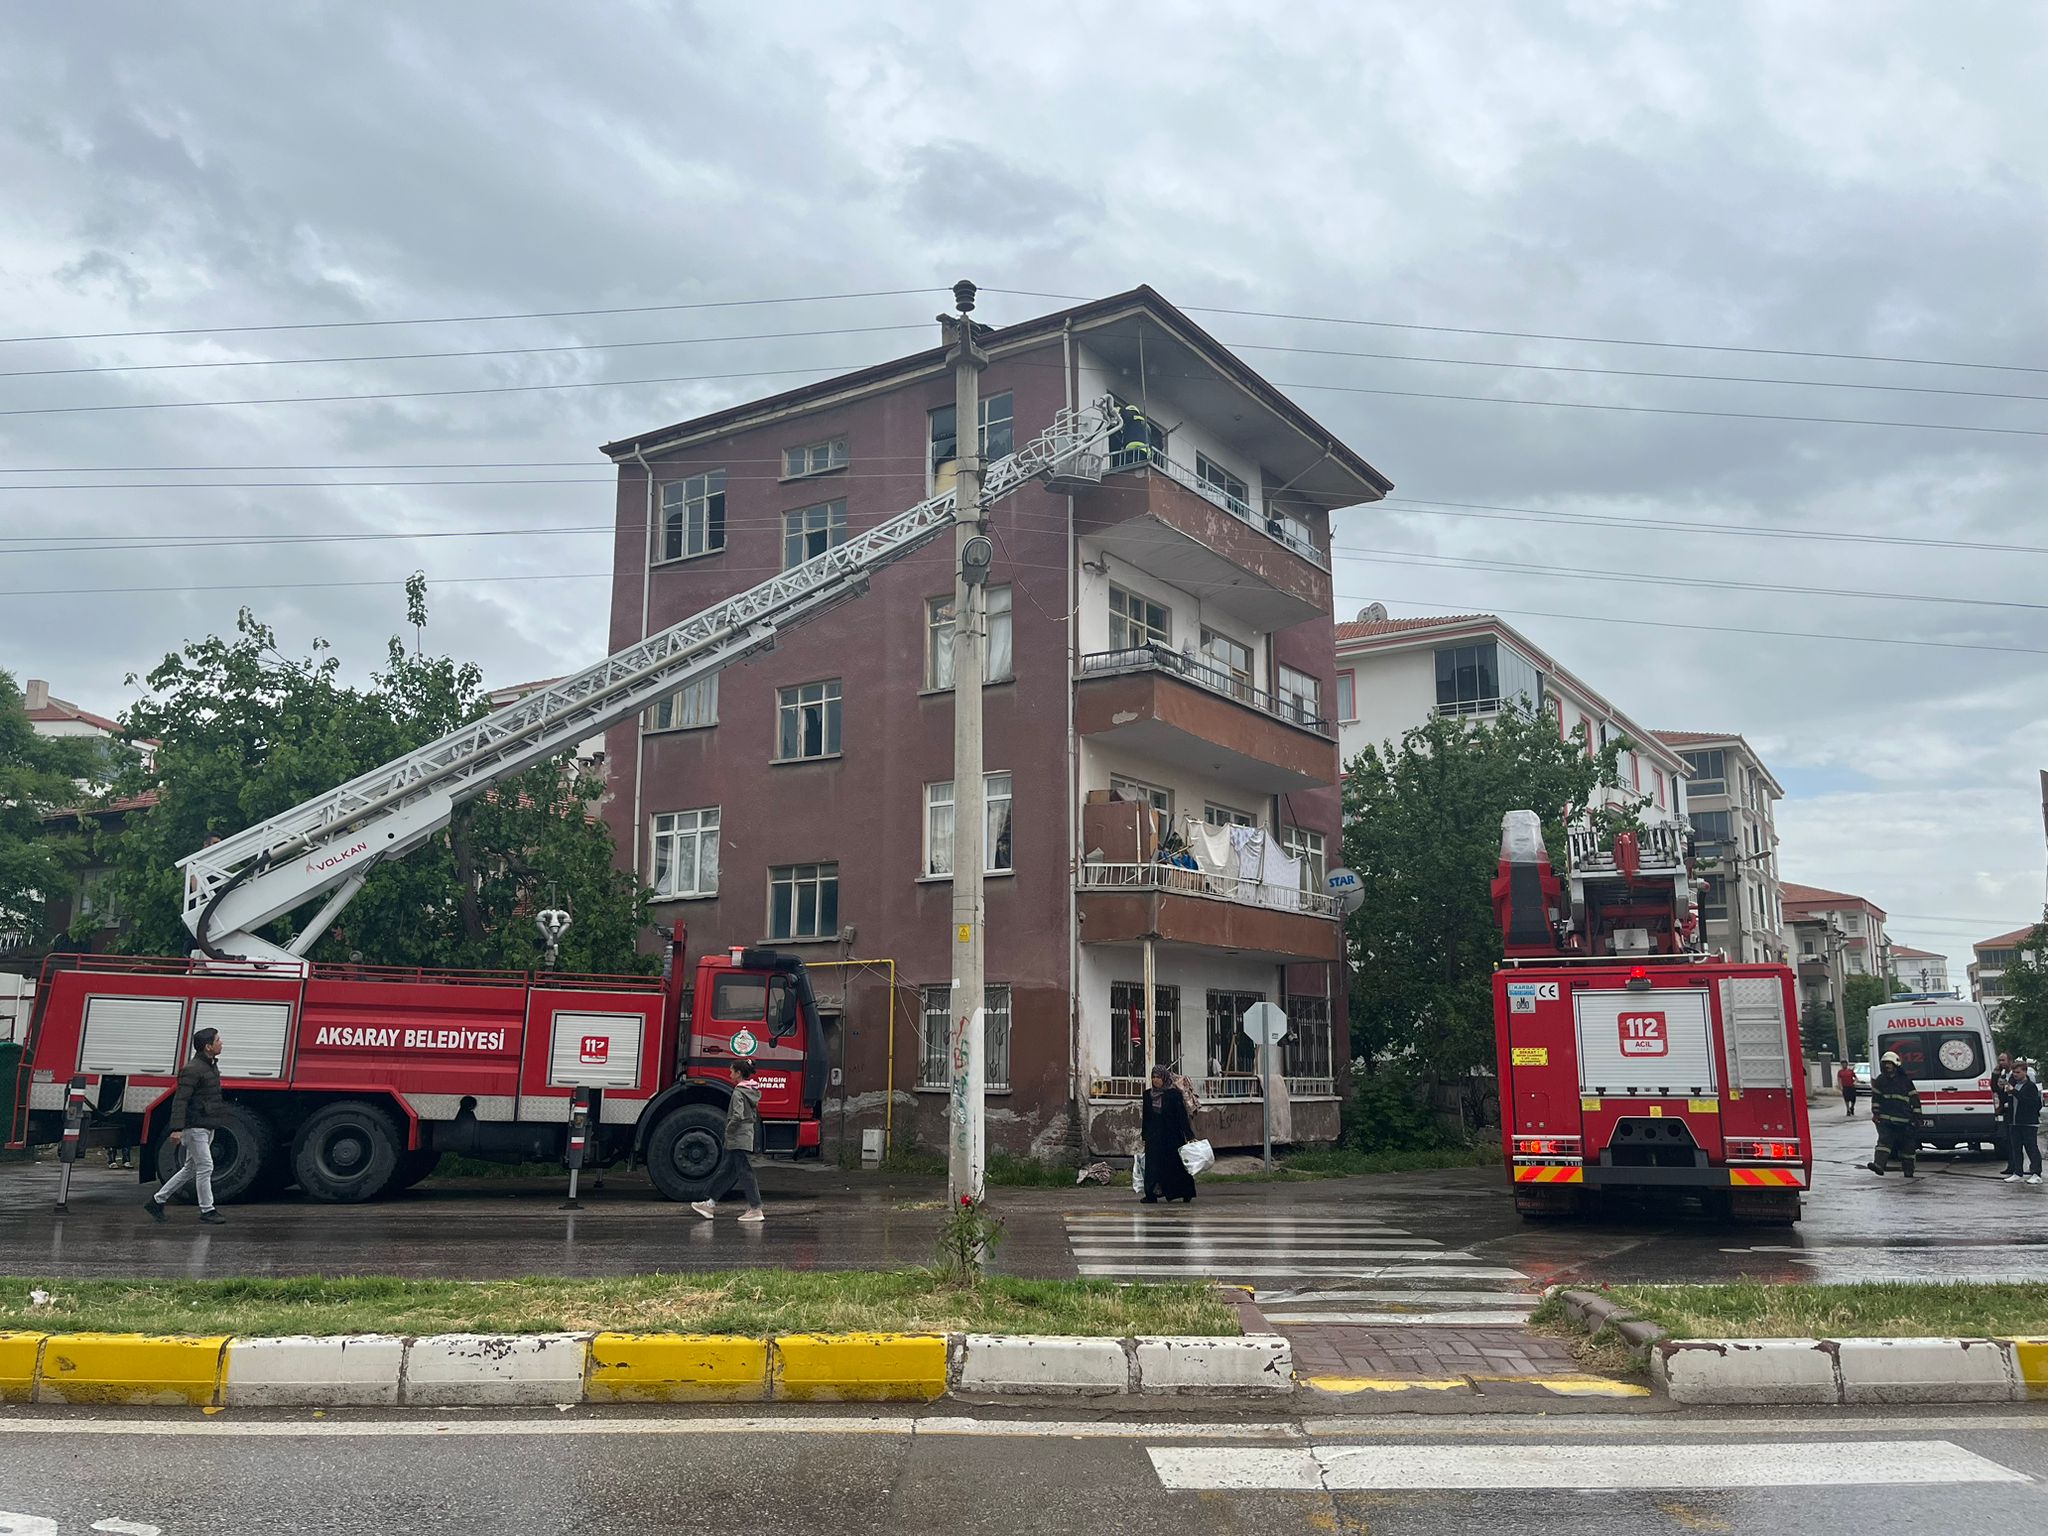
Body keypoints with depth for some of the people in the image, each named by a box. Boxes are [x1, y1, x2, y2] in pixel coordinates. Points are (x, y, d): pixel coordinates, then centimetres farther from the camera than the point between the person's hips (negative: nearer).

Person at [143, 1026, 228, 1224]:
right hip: (195, 1126, -10)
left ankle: (157, 1201, 24)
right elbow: (180, 1100, -21)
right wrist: (177, 1129, -27)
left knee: (190, 1169, 15)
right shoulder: (192, 1069, -16)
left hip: (207, 1127, 10)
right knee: (205, 1167, -5)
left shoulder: (212, 1067, 14)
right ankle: (207, 1210, 2)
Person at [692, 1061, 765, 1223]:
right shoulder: (753, 1092, 12)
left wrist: (728, 1132, -10)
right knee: (728, 1171, 13)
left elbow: (737, 1116, -25)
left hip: (738, 1139, -10)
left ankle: (755, 1210, -5)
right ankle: (711, 1204, 21)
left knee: (745, 1172, -6)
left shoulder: (738, 1092, -14)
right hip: (748, 1137, 10)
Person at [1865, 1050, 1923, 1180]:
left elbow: (1914, 1098, 5)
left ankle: (1908, 1169, 16)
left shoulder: (1906, 1081, 3)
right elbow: (1875, 1097, 12)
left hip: (1904, 1119, -1)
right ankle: (1878, 1164, -24)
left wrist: (1916, 1116, 1)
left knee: (1907, 1145, 5)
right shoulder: (1880, 1080, 10)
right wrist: (1875, 1112, 4)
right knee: (1884, 1140, -12)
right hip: (1885, 1119, 1)